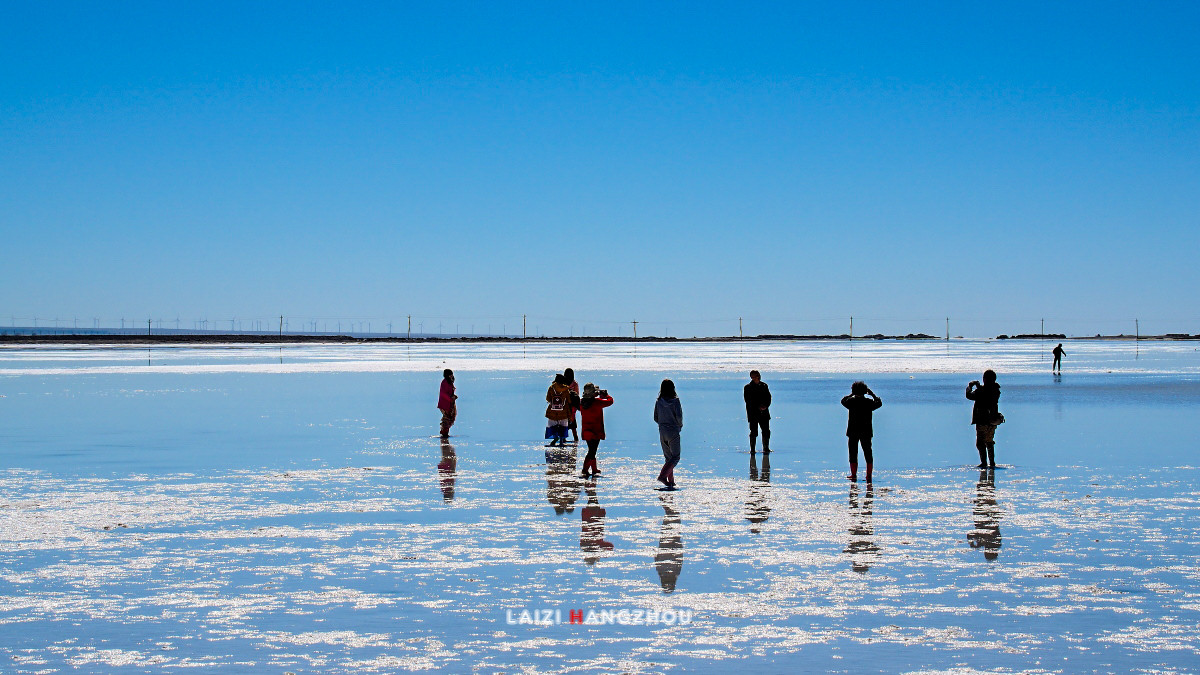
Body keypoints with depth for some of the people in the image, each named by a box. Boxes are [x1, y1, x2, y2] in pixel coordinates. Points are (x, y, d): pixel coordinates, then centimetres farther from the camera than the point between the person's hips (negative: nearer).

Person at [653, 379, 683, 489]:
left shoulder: (658, 402, 1)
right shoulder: (675, 401, -11)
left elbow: (655, 418, 4)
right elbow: (679, 416, -16)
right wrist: (680, 425, 4)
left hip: (662, 432, 5)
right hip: (673, 431, -5)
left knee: (668, 457, 14)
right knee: (675, 457, 0)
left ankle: (671, 481, 13)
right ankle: (662, 476, -18)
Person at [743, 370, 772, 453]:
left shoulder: (764, 386, 11)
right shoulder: (747, 388, -1)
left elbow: (768, 397, 10)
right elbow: (748, 401, -6)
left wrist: (766, 406, -8)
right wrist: (758, 407, -15)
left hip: (764, 413, 4)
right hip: (753, 413, -4)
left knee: (766, 431, 3)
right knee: (754, 432, -3)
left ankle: (766, 448, 14)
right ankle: (752, 450, 4)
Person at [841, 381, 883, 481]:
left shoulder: (851, 401, -7)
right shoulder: (869, 402, -3)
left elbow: (843, 401, 15)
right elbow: (879, 403, 17)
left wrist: (852, 395, 25)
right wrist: (872, 394, 27)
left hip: (853, 432, -2)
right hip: (866, 432, 2)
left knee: (853, 453, 5)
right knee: (868, 453, 7)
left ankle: (854, 474, 5)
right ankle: (869, 475, 5)